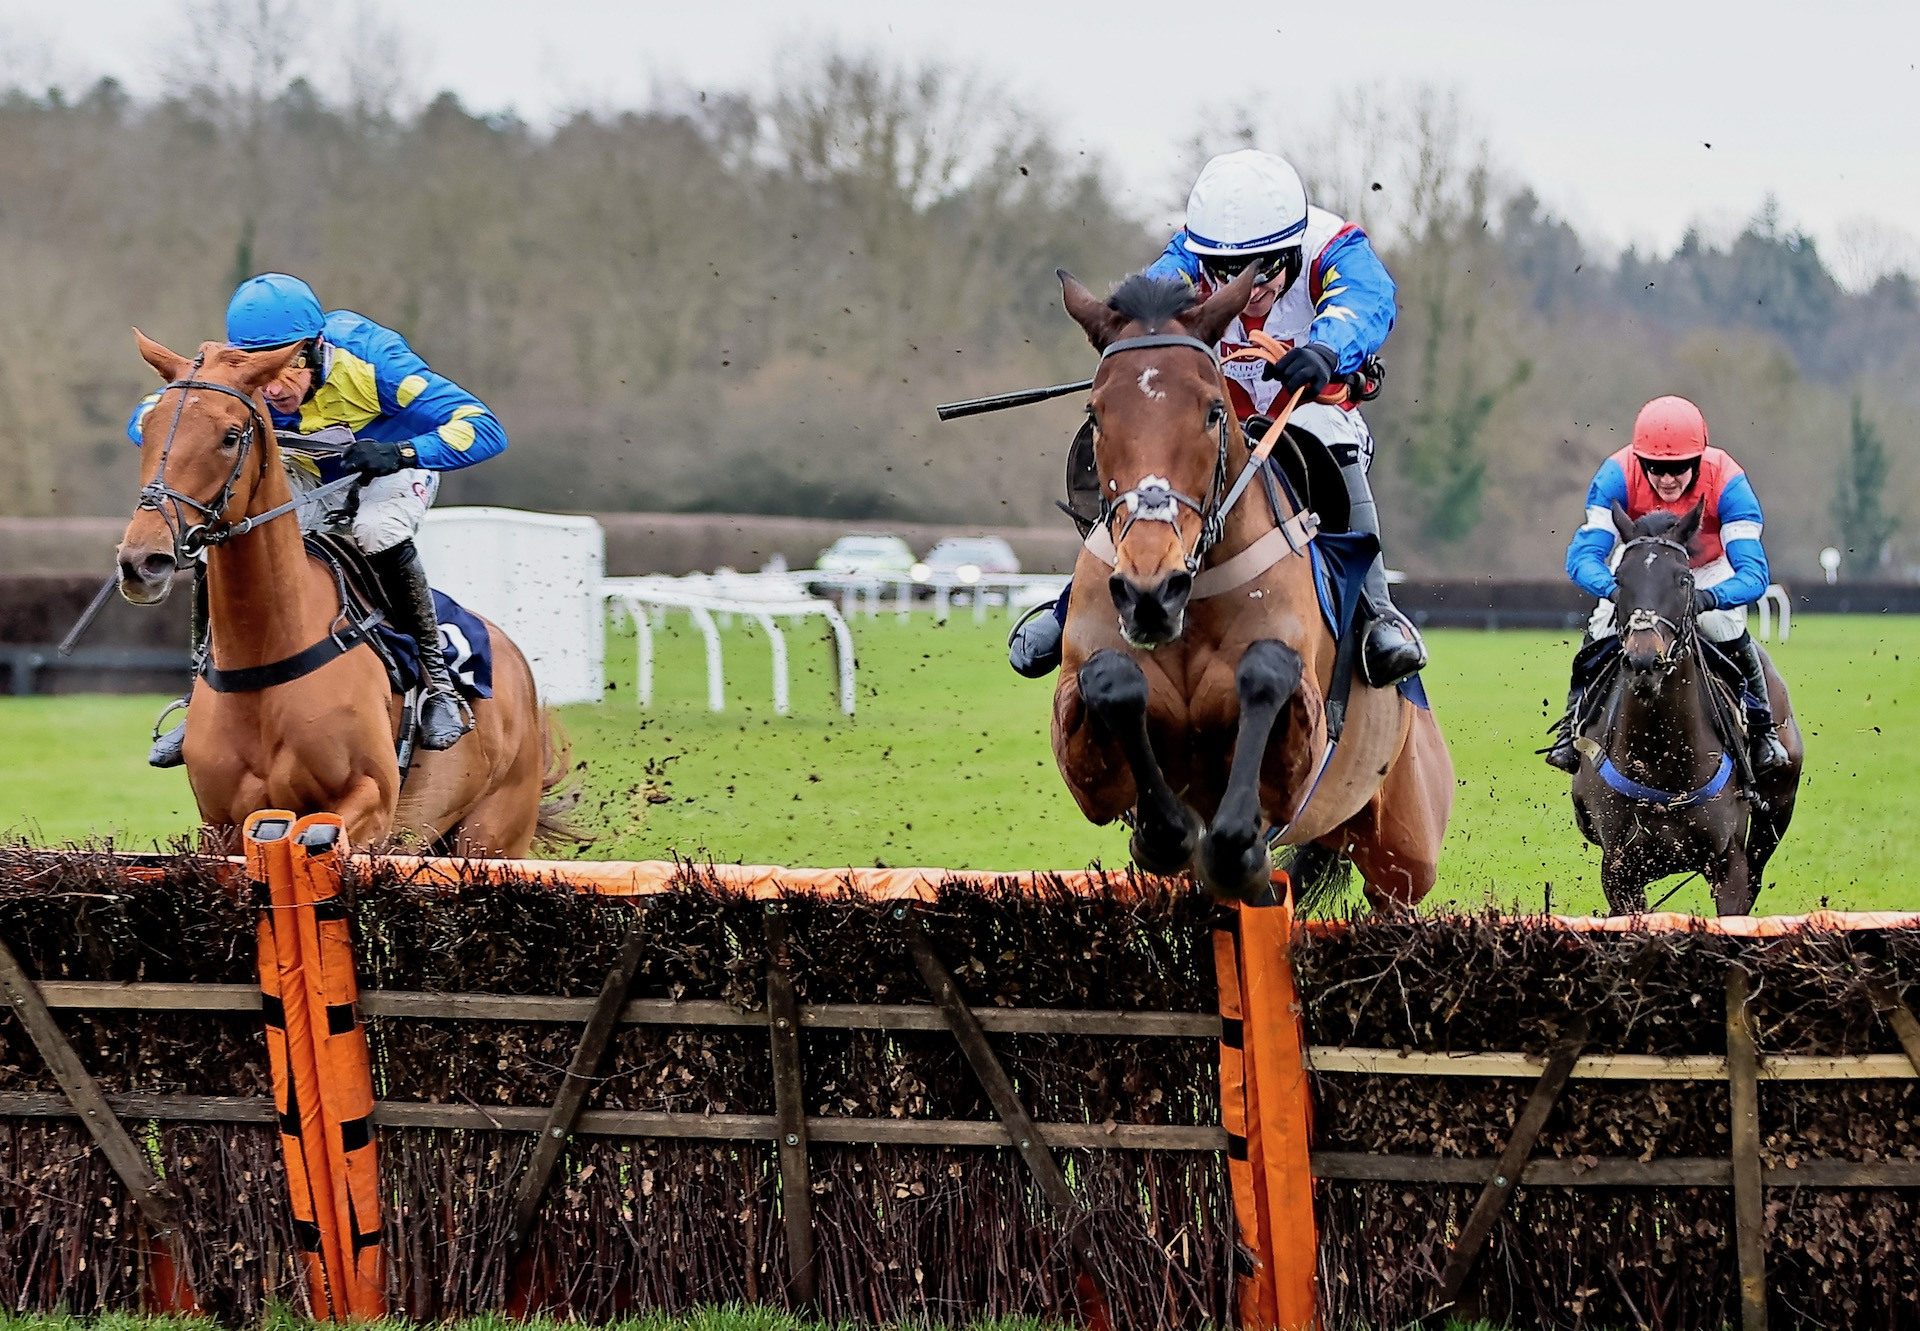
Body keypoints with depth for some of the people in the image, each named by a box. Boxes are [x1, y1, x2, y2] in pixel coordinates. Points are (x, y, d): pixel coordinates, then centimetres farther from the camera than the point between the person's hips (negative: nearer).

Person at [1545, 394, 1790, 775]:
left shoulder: (1727, 482, -38)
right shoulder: (1618, 476, -36)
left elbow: (1753, 574, -43)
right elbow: (1583, 556, -40)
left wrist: (1709, 598, -63)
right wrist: (1615, 590, -62)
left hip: (1709, 570, -1)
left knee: (1727, 632, -21)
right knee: (1601, 633, -16)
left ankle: (1761, 728, 4)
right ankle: (1574, 727, 8)